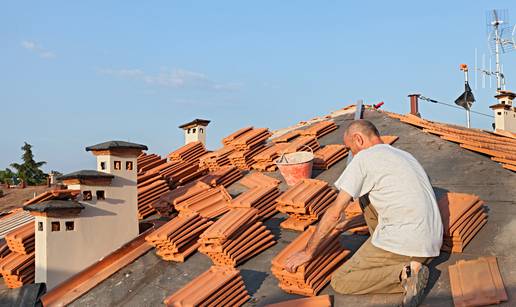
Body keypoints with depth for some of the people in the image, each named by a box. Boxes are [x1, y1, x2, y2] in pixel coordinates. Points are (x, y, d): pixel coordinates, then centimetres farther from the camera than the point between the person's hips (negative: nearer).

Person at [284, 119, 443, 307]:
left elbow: (334, 213, -4)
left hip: (406, 244, -9)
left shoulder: (364, 158, -5)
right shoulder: (404, 156, 20)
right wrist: (347, 224, 39)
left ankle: (405, 275, -10)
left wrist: (308, 251, 6)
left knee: (340, 282, 3)